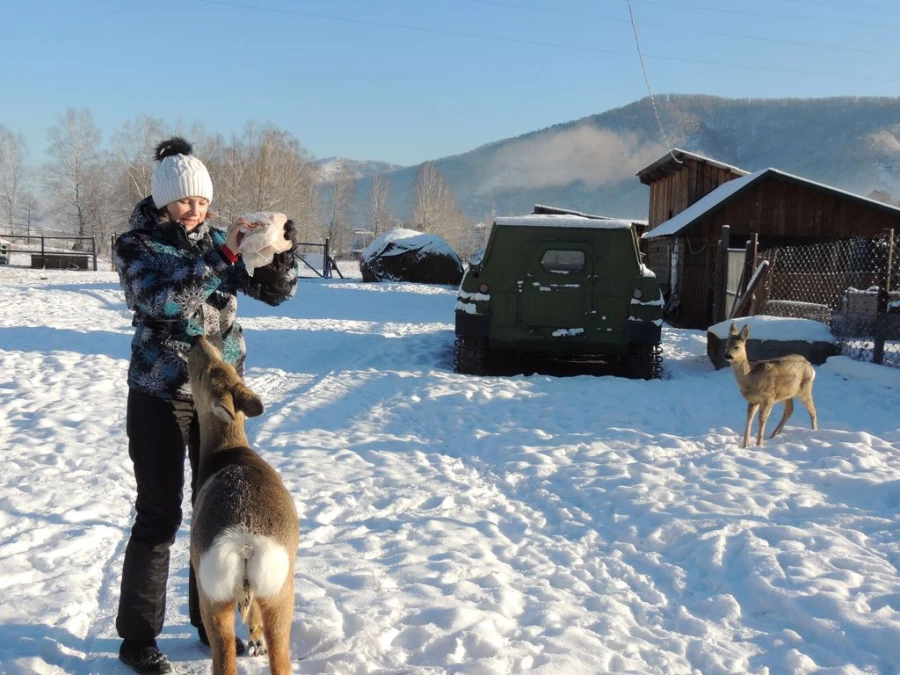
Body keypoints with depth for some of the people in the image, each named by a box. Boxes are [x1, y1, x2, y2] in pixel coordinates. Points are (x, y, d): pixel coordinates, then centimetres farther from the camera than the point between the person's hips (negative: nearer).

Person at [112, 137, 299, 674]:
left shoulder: (219, 242, 4)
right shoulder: (136, 244, -8)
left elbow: (275, 292, 1)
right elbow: (161, 297, -26)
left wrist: (281, 251, -18)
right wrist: (224, 256, -33)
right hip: (161, 394, -4)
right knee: (159, 513, -1)